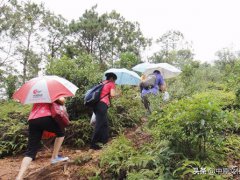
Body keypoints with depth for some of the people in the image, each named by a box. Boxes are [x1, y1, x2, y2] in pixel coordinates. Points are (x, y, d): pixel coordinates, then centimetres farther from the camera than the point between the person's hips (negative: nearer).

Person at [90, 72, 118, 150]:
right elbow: (112, 94, -9)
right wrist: (116, 94, 11)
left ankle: (104, 141, 25)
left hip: (97, 104, 9)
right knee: (99, 125, -7)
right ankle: (93, 144, -5)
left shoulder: (102, 83, 26)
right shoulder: (111, 84, 5)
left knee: (104, 124, 17)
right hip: (102, 105, -8)